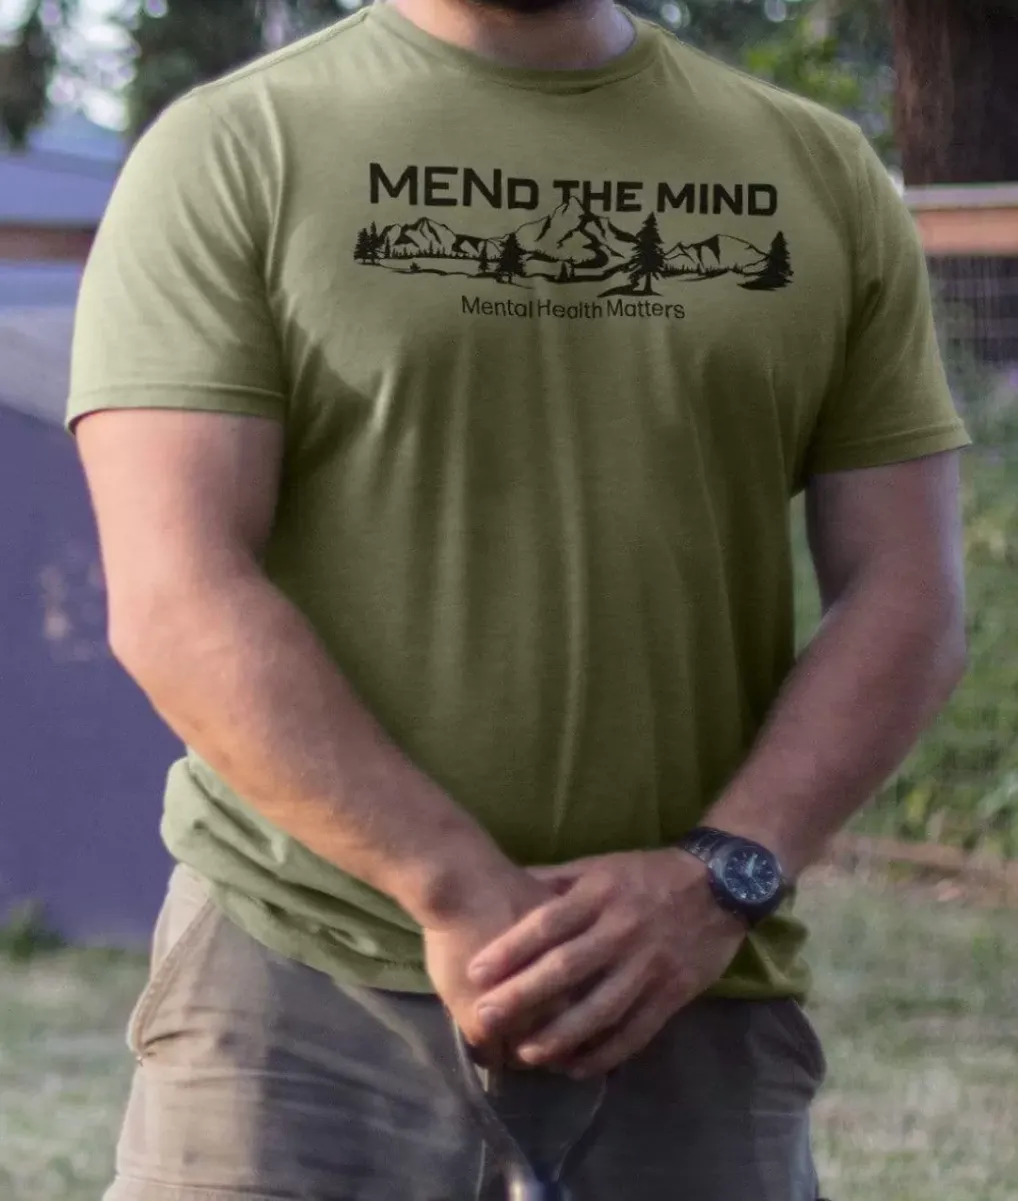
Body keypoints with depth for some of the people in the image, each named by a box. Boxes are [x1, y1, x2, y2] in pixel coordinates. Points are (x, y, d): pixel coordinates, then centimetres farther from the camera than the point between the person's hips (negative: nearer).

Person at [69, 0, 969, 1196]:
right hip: (307, 989, -3)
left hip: (688, 1004, 3)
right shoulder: (234, 151, 0)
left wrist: (719, 877, -11)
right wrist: (459, 891, -17)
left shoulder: (824, 175, 10)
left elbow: (907, 597, 6)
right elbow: (176, 603, -9)